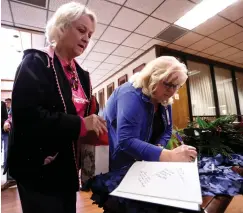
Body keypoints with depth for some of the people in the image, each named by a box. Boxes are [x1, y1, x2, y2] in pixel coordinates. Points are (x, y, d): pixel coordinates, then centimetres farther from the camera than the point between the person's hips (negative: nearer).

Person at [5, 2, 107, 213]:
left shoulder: (81, 75, 9)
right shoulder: (36, 63, -11)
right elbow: (27, 115, -25)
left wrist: (94, 124, -5)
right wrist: (80, 125, -25)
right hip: (39, 169, -7)